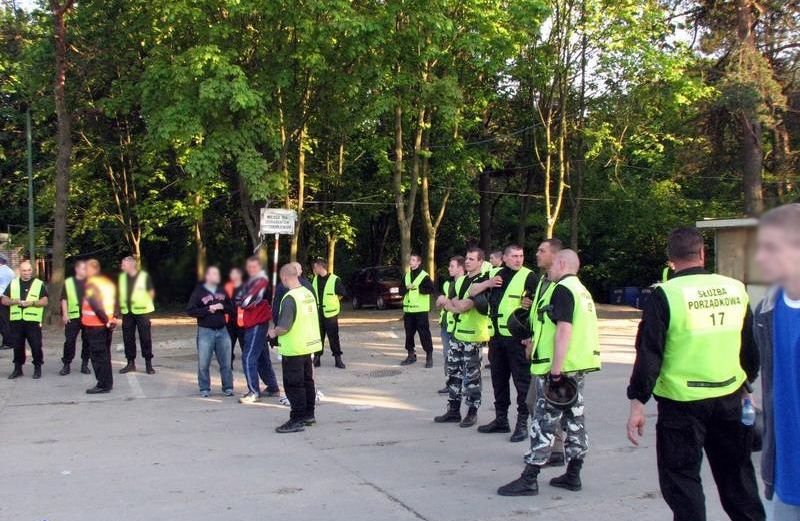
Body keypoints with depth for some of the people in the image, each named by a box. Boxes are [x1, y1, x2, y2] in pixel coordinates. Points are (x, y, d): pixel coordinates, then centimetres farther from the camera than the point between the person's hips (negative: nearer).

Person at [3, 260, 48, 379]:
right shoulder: (13, 284, 12)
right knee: (17, 346, 8)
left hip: (33, 321, -3)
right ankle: (18, 368, 19)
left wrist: (31, 303, -18)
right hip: (16, 321, 3)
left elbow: (44, 302, -3)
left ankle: (37, 368, 10)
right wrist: (14, 301, -10)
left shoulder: (39, 284, 4)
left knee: (36, 346, -2)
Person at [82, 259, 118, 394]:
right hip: (108, 324, 8)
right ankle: (108, 383, 19)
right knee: (105, 354, 15)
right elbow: (116, 301, 12)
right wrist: (114, 317, 7)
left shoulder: (91, 283, -13)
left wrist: (106, 320, -14)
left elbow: (96, 304, -19)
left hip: (94, 325, -8)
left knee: (97, 355, -4)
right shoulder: (108, 282, 12)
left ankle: (103, 384, -5)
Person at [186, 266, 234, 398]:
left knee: (226, 362, 6)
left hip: (222, 330, 4)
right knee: (203, 363, 0)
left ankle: (228, 388, 15)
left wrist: (222, 307, -6)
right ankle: (204, 389, 12)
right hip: (205, 331, -4)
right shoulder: (198, 292, -4)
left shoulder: (222, 291, 10)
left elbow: (231, 307, 15)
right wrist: (208, 309, -16)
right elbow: (190, 310, -10)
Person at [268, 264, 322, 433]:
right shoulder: (309, 294, 5)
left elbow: (284, 327, -25)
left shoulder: (290, 298, -21)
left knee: (293, 385, -1)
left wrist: (274, 332, -5)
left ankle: (297, 420, 2)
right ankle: (309, 415, 28)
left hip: (293, 348, -8)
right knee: (307, 381, 18)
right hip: (308, 344, 8)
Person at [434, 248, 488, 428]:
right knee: (454, 373, 11)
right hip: (457, 333, 8)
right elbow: (447, 305, 6)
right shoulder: (460, 281, 13)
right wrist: (459, 306, -13)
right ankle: (453, 410, 20)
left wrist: (452, 303, -3)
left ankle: (472, 412, 9)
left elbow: (465, 305, -19)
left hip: (473, 336, -8)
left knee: (472, 376, 0)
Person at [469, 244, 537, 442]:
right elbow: (472, 291, 13)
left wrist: (531, 303, -21)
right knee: (498, 378, 14)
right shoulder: (494, 274, 12)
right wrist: (487, 283, -2)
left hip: (517, 336, -6)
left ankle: (522, 423, 4)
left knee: (522, 379, -2)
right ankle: (501, 419, 26)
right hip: (496, 335, 6)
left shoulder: (528, 276, -5)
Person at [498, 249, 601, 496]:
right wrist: (538, 341, 31)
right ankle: (573, 475, 19)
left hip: (559, 367, -10)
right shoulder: (580, 290, 17)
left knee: (544, 423, -6)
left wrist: (555, 370, -24)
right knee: (574, 420, 12)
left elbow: (564, 330, -23)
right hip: (577, 366, 10)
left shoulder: (562, 290, -13)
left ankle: (529, 480, -3)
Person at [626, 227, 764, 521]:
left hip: (682, 401, -4)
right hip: (731, 399, 5)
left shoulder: (665, 295, -11)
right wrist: (750, 384, 27)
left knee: (681, 478, 7)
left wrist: (637, 402, -9)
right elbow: (751, 347, 13)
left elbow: (649, 354, -13)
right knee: (737, 474, 19)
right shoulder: (735, 289, 3)